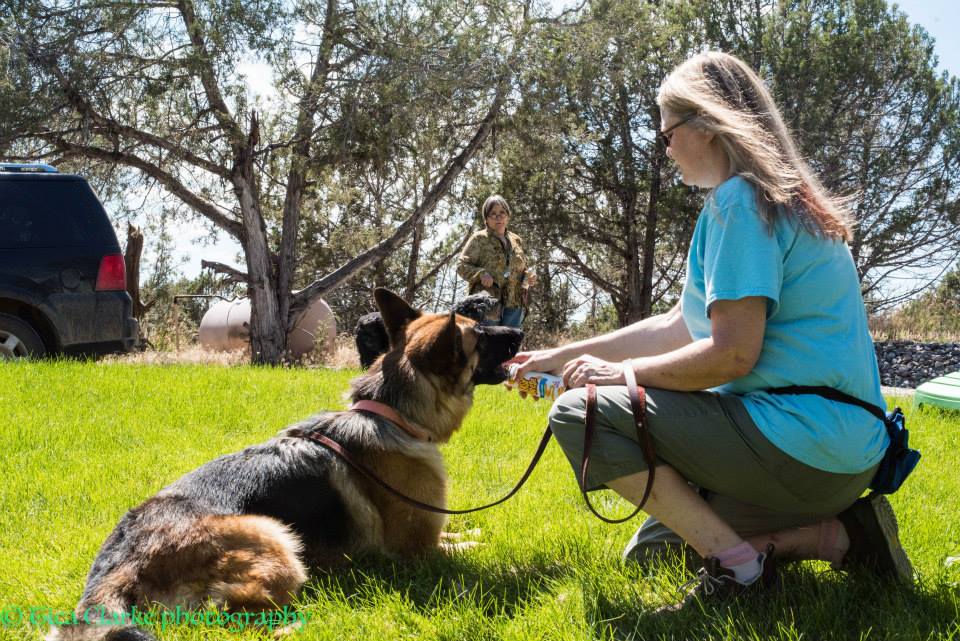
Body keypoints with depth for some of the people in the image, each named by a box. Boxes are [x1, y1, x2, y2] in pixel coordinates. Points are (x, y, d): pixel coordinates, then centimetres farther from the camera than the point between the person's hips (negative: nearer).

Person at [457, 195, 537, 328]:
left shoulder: (516, 240, 18)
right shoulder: (479, 239, 2)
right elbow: (461, 266, -1)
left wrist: (529, 277, 5)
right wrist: (481, 273, -19)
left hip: (513, 303, 5)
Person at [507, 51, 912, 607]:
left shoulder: (739, 200, -14)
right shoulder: (780, 198, 18)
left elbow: (732, 353, -22)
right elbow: (677, 327, 21)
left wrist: (622, 372, -7)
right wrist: (563, 356, 23)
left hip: (801, 445, -10)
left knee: (580, 413, -13)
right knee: (658, 543, 24)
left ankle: (738, 565, -13)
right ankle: (845, 534, 9)